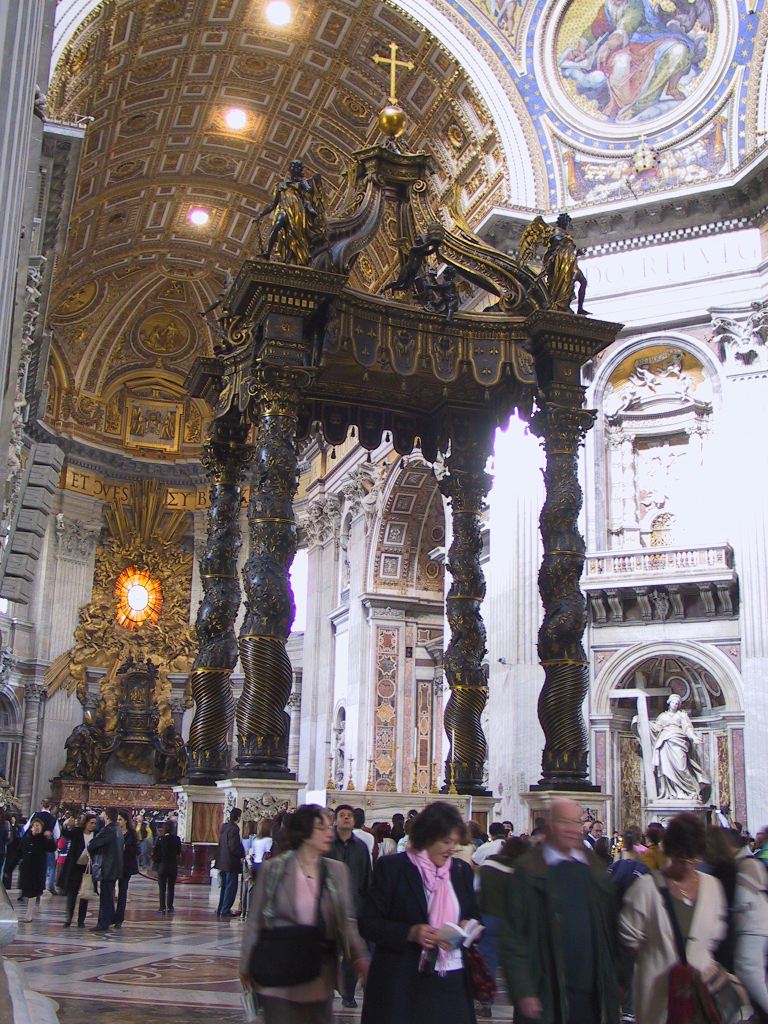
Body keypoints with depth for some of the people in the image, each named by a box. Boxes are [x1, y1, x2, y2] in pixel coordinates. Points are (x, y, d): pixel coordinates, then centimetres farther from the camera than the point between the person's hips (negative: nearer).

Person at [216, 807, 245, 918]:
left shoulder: (224, 827, 10)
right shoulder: (234, 829, -18)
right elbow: (233, 847, -23)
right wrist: (241, 856, -8)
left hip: (223, 862, 9)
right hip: (231, 863, -9)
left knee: (224, 886, 18)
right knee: (231, 887, -1)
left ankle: (220, 910, 22)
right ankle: (225, 911, 0)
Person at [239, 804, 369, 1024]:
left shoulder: (337, 871, 4)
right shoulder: (273, 869, -4)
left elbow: (347, 920, 4)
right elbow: (254, 920, 1)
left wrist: (359, 957, -10)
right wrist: (247, 966, 2)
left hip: (320, 980, 3)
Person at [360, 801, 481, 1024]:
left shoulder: (462, 870, 11)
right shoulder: (391, 868, -4)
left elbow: (474, 914, 20)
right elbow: (368, 924, -5)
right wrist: (410, 933, -19)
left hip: (454, 984, 4)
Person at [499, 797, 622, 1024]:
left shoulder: (593, 869, 7)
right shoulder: (528, 871, -7)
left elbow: (610, 928, 11)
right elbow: (512, 937, -8)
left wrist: (613, 980, 7)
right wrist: (523, 992, -12)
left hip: (591, 994, 4)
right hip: (546, 994, -4)